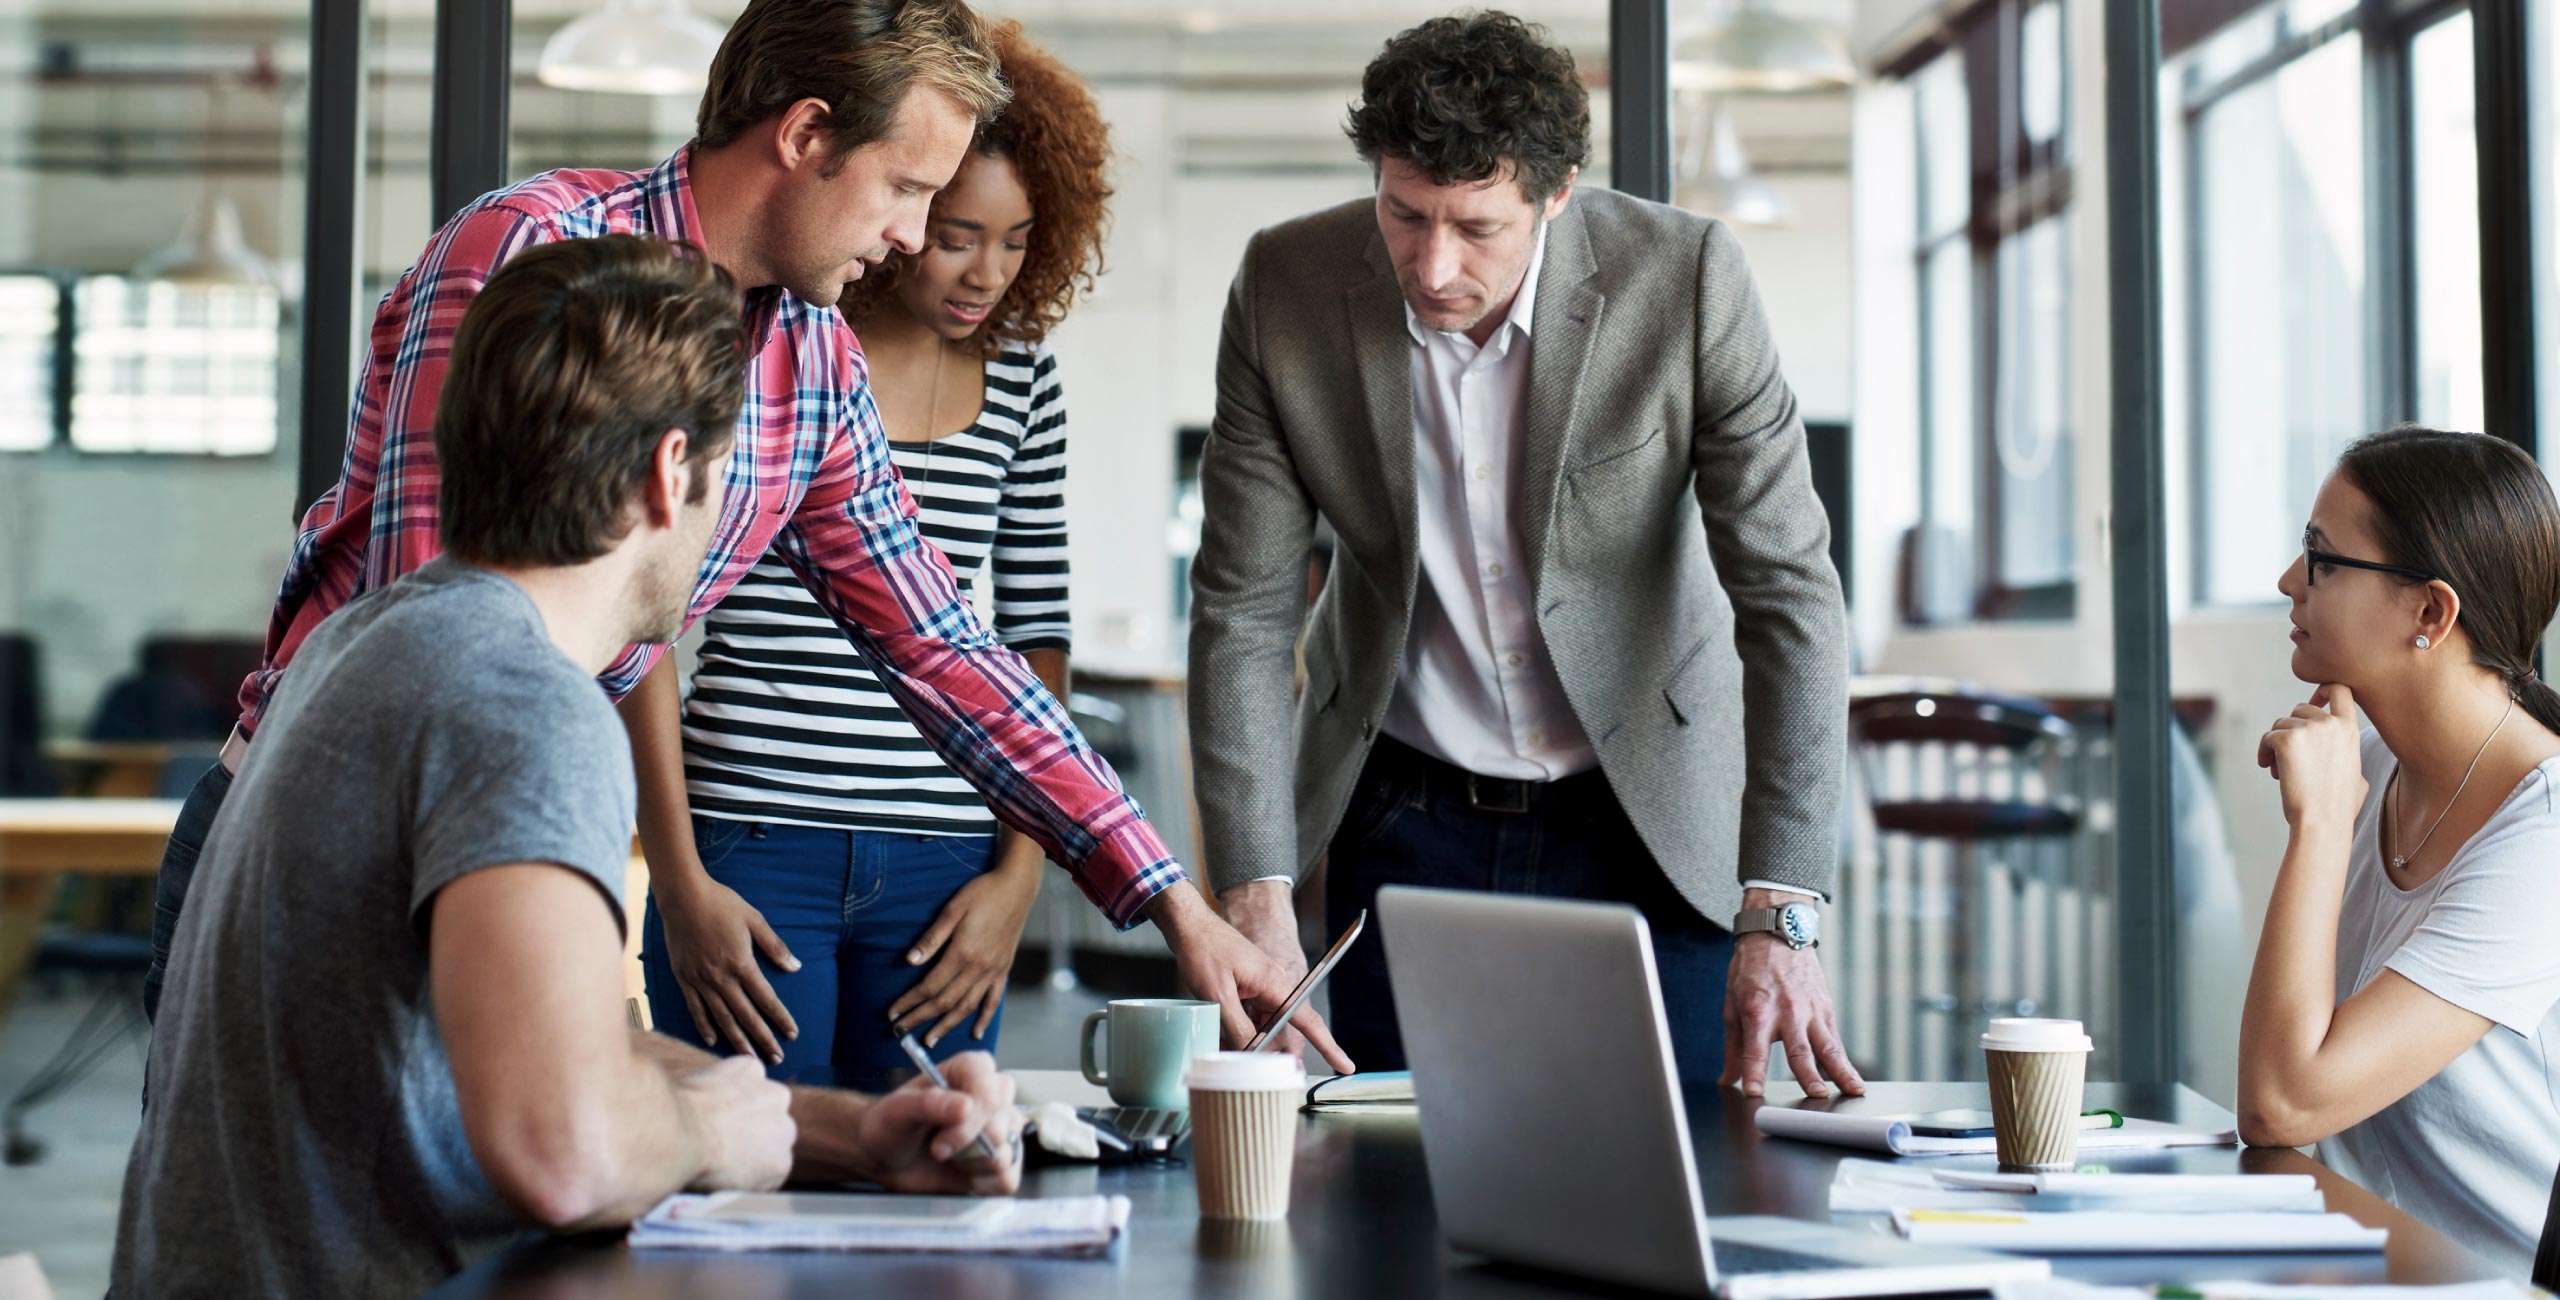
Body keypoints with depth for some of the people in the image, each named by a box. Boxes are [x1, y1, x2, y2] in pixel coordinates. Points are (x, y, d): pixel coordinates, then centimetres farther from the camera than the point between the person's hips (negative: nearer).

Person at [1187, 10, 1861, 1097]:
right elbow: (1243, 609, -9)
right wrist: (1257, 907, -16)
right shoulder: (1284, 287, -13)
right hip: (1405, 827, 1)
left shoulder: (1687, 279, -18)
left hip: (1647, 818, -1)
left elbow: (1787, 591, -19)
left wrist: (1778, 922, -26)